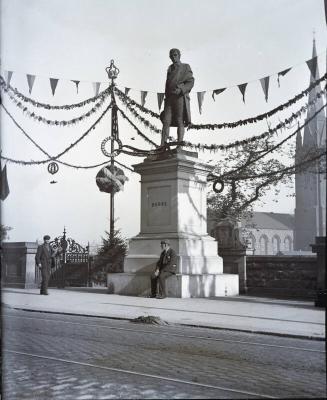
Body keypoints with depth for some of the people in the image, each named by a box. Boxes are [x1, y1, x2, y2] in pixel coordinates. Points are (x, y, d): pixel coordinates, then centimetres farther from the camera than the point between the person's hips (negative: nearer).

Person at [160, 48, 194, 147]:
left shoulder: (186, 67, 7)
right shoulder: (170, 69, 22)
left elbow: (190, 83, -2)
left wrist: (181, 90, -18)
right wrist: (166, 98, 13)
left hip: (181, 97, -4)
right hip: (170, 98, 5)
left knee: (180, 122, -9)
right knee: (166, 122, -6)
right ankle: (162, 146, -10)